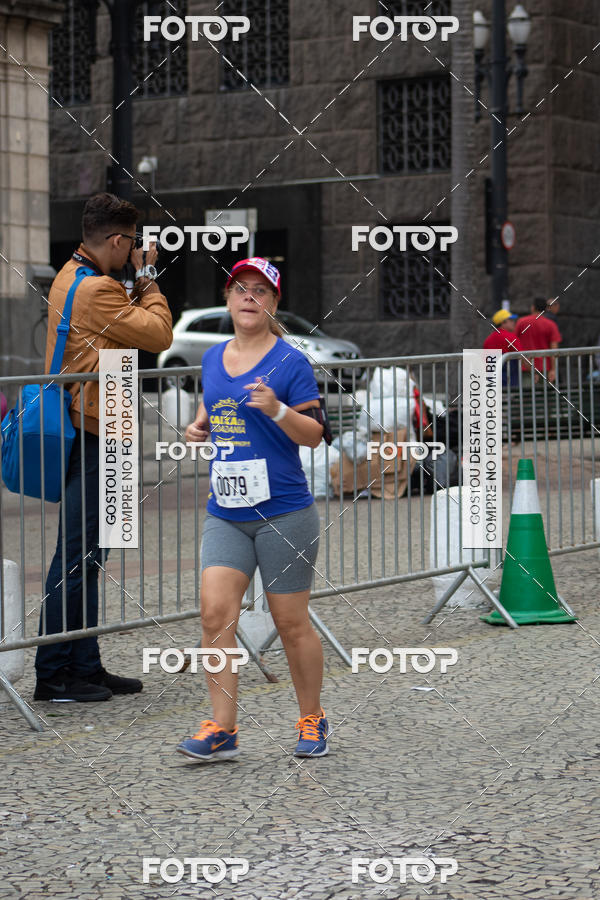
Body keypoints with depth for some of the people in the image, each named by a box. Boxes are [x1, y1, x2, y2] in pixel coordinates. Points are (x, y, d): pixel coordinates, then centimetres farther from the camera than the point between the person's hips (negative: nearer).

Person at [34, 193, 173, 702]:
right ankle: (54, 675, -4)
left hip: (83, 435, 11)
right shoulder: (96, 288, -17)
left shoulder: (71, 277, 16)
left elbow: (125, 326, 21)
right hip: (92, 436, -11)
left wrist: (140, 285, 12)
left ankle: (85, 666, 18)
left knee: (87, 555, 13)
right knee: (77, 556, -7)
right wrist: (148, 279, -2)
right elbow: (159, 335, -13)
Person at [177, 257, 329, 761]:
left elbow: (314, 435, -7)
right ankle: (222, 730, -5)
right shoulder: (213, 358, 11)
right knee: (215, 612, -9)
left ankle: (312, 721, 21)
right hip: (226, 514, 5)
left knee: (291, 623, 4)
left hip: (284, 513, -4)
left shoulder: (290, 362, -5)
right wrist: (200, 427, 7)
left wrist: (276, 409, -24)